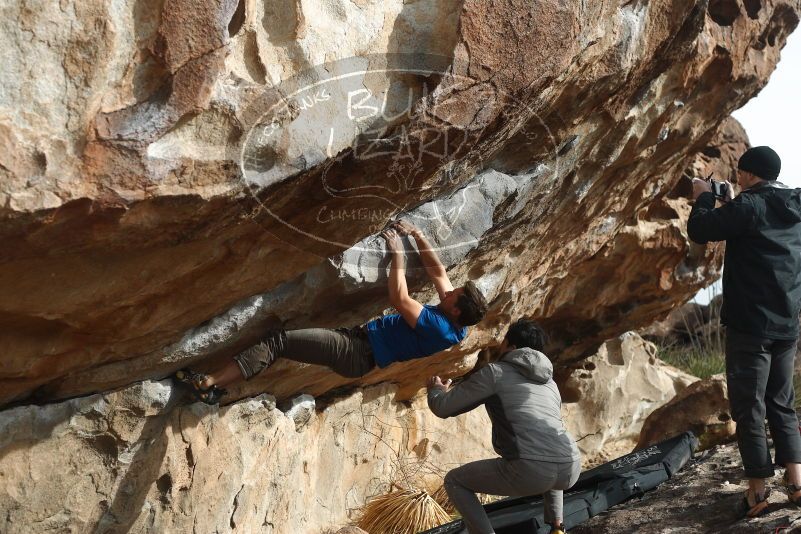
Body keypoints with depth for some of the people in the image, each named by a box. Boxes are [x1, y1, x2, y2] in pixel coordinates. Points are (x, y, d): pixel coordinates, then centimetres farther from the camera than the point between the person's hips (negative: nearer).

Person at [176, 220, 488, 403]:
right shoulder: (455, 322, 4)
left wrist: (397, 253, -17)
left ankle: (208, 384, -15)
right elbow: (438, 271, 13)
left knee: (277, 342, -16)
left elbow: (398, 299, -26)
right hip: (362, 338, 10)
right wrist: (417, 236, 7)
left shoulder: (440, 329, -25)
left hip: (357, 352, -10)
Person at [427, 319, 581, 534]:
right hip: (570, 469, 6)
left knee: (454, 480, 17)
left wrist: (436, 389, 38)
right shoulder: (550, 383, 29)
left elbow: (443, 408, 13)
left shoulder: (495, 372, 11)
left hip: (530, 472, -6)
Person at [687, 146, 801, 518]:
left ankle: (758, 491, 0)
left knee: (749, 407, -1)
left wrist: (703, 198, 3)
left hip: (751, 324, -7)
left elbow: (699, 231, -14)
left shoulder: (749, 205, -14)